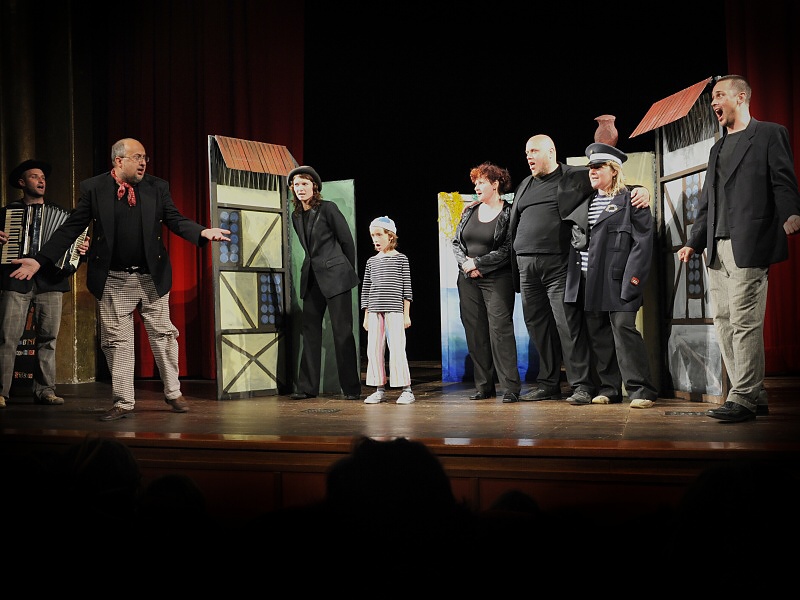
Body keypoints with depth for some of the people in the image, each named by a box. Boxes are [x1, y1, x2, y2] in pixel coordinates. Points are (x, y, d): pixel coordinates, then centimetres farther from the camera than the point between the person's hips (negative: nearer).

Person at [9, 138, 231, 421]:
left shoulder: (157, 187, 3)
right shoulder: (93, 188, -2)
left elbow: (176, 220, 1)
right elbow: (71, 228, -1)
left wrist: (203, 232, -20)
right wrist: (40, 260, -8)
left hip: (152, 276, 1)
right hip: (113, 280, -1)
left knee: (163, 335, 8)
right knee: (117, 341, 5)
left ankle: (173, 393, 22)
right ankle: (123, 402, 15)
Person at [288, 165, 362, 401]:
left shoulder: (328, 208, -5)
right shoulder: (296, 216, 12)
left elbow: (347, 241, -1)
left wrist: (348, 272, 5)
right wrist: (315, 265, 15)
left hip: (335, 276, -6)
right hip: (312, 277, 6)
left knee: (342, 330, -6)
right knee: (310, 329, 5)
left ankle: (352, 388, -1)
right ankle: (308, 387, 9)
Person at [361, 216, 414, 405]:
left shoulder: (401, 259, 2)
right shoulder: (371, 262, 12)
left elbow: (406, 288, 2)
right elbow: (366, 290, 15)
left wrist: (406, 314, -3)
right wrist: (366, 315, 11)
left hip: (394, 311, -4)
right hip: (375, 312, 4)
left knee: (397, 349, -8)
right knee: (374, 350, 3)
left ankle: (406, 389, 0)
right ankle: (379, 389, 12)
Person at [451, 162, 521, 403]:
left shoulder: (508, 213, -5)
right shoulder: (469, 211, 12)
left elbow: (506, 250, -11)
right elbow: (456, 243, 12)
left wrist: (476, 262, -11)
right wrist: (466, 266, -5)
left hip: (497, 280, -6)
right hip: (468, 280, 6)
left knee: (500, 330, -10)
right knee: (475, 333, 5)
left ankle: (511, 388, -7)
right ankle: (483, 386, 11)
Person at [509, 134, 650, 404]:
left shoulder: (576, 177, 4)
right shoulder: (524, 186, 22)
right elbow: (513, 225, 25)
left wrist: (640, 191, -15)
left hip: (558, 266, -6)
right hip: (527, 266, 6)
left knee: (568, 324, -10)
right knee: (538, 326, 9)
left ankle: (582, 385, -4)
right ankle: (548, 383, 19)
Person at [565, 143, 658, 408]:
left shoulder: (631, 200, 0)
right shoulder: (586, 202, 19)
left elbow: (643, 240, -6)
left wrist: (633, 276, -15)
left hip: (616, 280, -6)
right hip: (588, 281, 6)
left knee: (624, 329, -12)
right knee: (598, 335, 6)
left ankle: (641, 390, -6)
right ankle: (609, 389, 13)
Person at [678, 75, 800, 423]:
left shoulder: (770, 134, 4)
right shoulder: (718, 148, 25)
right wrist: (694, 241, 19)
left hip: (748, 246, -8)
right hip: (717, 248, 8)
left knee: (744, 323, -10)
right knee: (723, 322, 6)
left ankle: (744, 398, -6)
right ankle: (751, 392, 13)